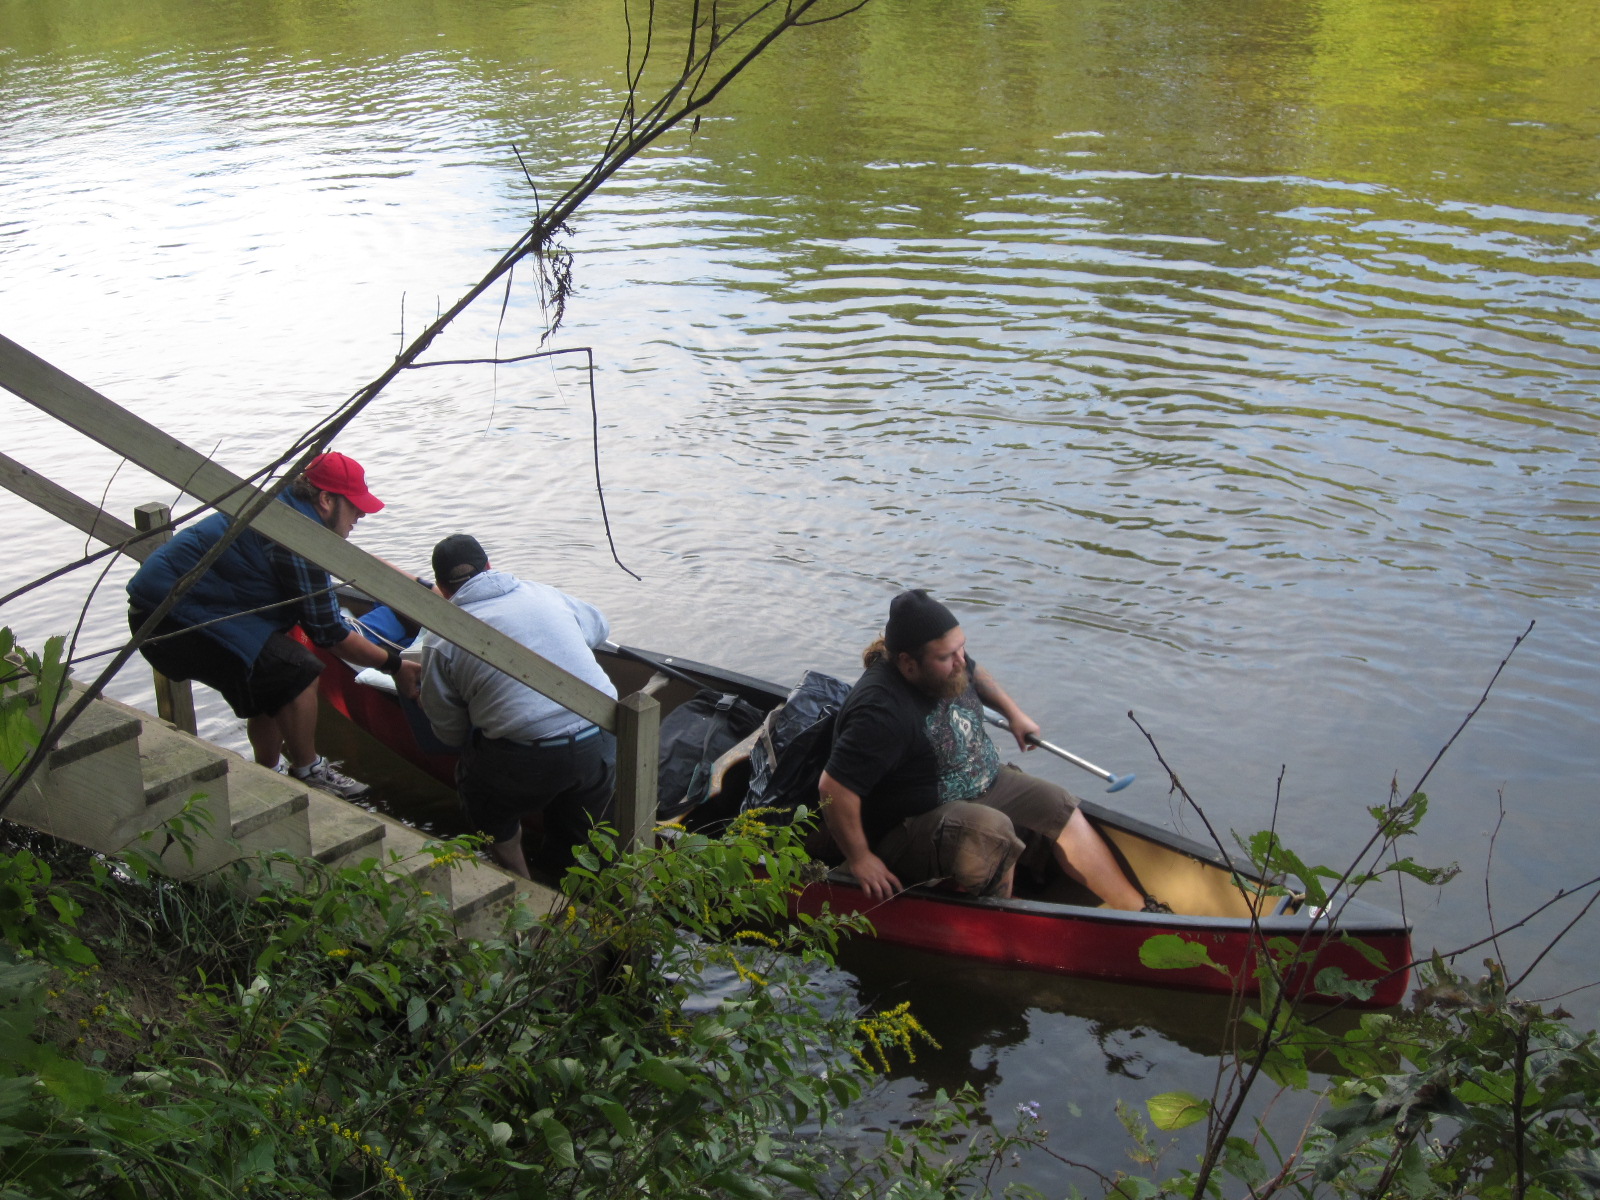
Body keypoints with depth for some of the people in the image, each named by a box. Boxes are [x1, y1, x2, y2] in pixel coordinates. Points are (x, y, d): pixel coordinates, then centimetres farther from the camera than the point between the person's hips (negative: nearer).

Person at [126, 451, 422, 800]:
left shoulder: (286, 506, 9)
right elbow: (327, 632, -17)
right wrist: (394, 665, -8)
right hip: (173, 619, -11)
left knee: (272, 685, 19)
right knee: (298, 672, -14)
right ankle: (308, 774, 2)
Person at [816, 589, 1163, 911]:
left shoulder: (946, 664, -5)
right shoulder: (883, 712, -34)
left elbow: (975, 674, 21)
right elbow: (834, 788, -35)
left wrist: (1014, 714, 25)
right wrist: (860, 860, -27)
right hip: (912, 826, -9)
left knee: (1060, 807, 3)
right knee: (992, 831, -34)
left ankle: (1138, 909, 9)